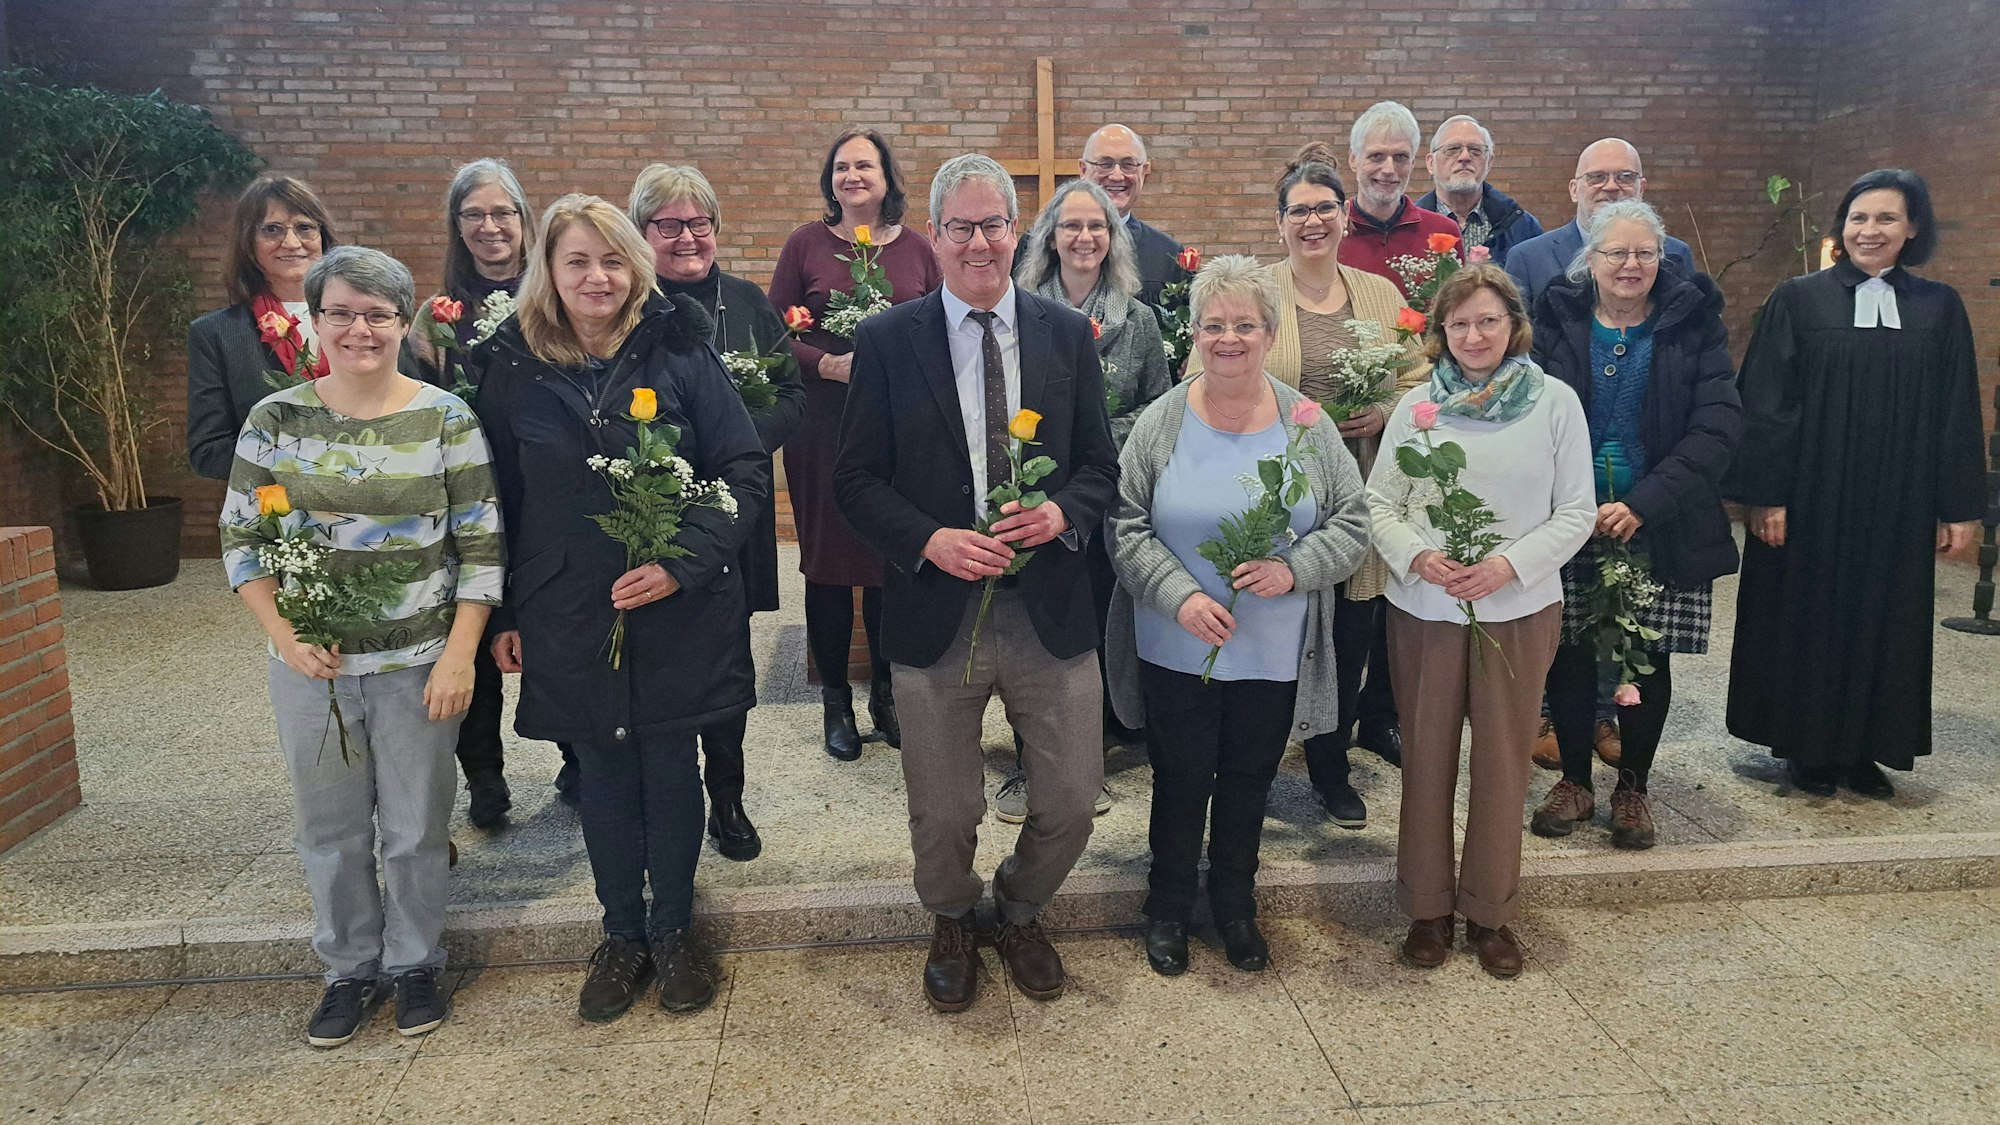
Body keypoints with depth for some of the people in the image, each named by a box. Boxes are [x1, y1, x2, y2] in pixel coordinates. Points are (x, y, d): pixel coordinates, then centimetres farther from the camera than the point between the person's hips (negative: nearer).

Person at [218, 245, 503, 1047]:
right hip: (311, 666, 2)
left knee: (416, 827, 11)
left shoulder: (447, 419, -6)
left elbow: (481, 546, -6)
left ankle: (415, 963, 33)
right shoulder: (274, 419, -1)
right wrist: (284, 636, -9)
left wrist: (459, 655, -12)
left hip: (418, 665, -2)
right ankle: (349, 968, 35)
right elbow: (240, 537, 4)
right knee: (329, 828, 15)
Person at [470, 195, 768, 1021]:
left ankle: (673, 930, 31)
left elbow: (746, 472, -7)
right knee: (605, 775, 13)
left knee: (671, 770, 10)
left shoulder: (680, 353, -5)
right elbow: (499, 502, 6)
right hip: (569, 619, 1)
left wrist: (682, 562, -18)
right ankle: (623, 935, 32)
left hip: (679, 614, -1)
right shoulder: (511, 370, 0)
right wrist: (500, 615, 4)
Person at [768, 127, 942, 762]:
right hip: (823, 425, -1)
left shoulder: (916, 248, 7)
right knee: (827, 562, 5)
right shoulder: (806, 244, 3)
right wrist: (830, 364, -15)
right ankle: (836, 703, 20)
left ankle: (887, 697, 23)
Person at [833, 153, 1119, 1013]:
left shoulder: (1067, 334, 5)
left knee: (1071, 804, 9)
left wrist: (1064, 512, -13)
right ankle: (952, 925, 44)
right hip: (937, 614, -1)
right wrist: (929, 540, -16)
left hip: (1049, 610, 2)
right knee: (943, 815, 12)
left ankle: (1021, 913, 42)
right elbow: (856, 477, -1)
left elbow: (1100, 463, 8)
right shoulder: (887, 341, -1)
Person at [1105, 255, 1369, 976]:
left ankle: (1235, 904, 38)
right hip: (1177, 650, -1)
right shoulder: (1163, 422, -5)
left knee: (1248, 782, 15)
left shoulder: (1306, 423, -2)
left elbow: (1351, 522, -1)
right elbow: (1127, 525, -7)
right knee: (1180, 781, 11)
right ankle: (1169, 907, 33)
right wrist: (1180, 596, -20)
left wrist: (1293, 569, -18)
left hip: (1275, 655, 2)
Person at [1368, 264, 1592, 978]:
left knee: (1503, 761, 8)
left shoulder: (1555, 402, -1)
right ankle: (1427, 907, 24)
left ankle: (1490, 912, 25)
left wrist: (1509, 564, -16)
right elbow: (1380, 504, 3)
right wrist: (1419, 557, -16)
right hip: (1424, 609, 1)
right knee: (1427, 758, 9)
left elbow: (1576, 512, -2)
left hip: (1519, 611, -1)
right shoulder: (1417, 406, 3)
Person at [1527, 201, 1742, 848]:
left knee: (1650, 658, 6)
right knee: (1570, 655, 5)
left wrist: (1645, 504, -17)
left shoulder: (1693, 323, 2)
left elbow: (1718, 425, -7)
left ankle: (1632, 788, 25)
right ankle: (1575, 782, 24)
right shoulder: (1556, 321, 3)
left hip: (1661, 530, 0)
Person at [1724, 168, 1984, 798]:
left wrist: (1959, 507, 3)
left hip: (1897, 505, 3)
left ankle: (1862, 749, 22)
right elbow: (1764, 404, -6)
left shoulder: (1939, 308, 5)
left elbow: (1957, 415, 6)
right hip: (1810, 499, -2)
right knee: (1806, 620, 5)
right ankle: (1807, 747, 19)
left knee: (1883, 622, 9)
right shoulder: (1798, 300, -3)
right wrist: (1764, 497, -11)